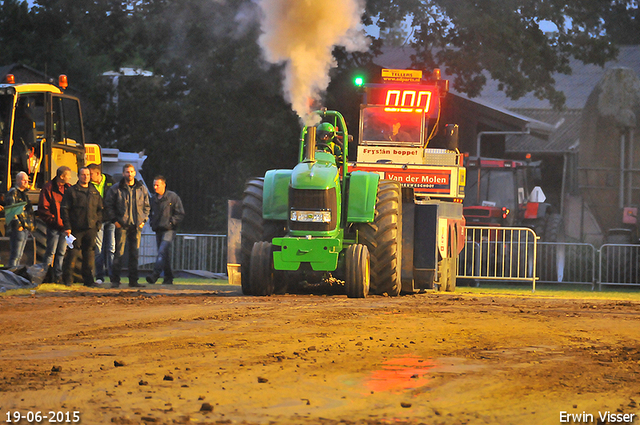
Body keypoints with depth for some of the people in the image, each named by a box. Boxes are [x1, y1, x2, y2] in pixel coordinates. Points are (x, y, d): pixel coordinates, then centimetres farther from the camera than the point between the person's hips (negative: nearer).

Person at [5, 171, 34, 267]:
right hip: (18, 228, -10)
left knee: (19, 256, 14)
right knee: (15, 255, -10)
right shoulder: (13, 192, -8)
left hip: (26, 228, 10)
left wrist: (31, 225, 19)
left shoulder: (24, 193, 21)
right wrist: (17, 224, -21)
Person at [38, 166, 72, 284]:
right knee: (51, 252, -3)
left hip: (65, 226, 5)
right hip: (54, 227, -5)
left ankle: (58, 275, 14)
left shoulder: (68, 189, 11)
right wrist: (53, 220, -14)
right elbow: (43, 208, -8)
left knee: (61, 253, 8)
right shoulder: (48, 188, -6)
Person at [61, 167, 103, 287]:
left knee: (89, 254, 5)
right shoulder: (71, 191, 2)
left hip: (91, 228, 4)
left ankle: (88, 279, 11)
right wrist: (67, 227, -9)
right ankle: (67, 279, 2)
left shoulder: (95, 192, 15)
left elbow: (100, 209, 21)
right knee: (72, 253, -5)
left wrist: (98, 223, 8)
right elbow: (65, 209, -2)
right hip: (76, 228, -4)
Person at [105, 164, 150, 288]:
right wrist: (114, 220, -5)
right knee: (119, 252, -5)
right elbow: (108, 205, 3)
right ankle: (115, 280, 0)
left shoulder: (142, 189, 9)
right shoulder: (116, 188, 0)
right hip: (122, 225, -3)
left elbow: (147, 206, 17)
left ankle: (133, 280, 10)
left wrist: (143, 220, 6)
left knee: (134, 253, 5)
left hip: (137, 226, 3)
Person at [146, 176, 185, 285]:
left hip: (169, 230, -6)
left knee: (162, 252, -19)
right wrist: (151, 223, 11)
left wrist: (170, 223, -10)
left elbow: (180, 214, -3)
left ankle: (155, 275, -28)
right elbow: (151, 213, 28)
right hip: (158, 230, 6)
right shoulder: (153, 199, 14)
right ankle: (168, 278, 14)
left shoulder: (172, 197, -4)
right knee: (165, 255, 8)